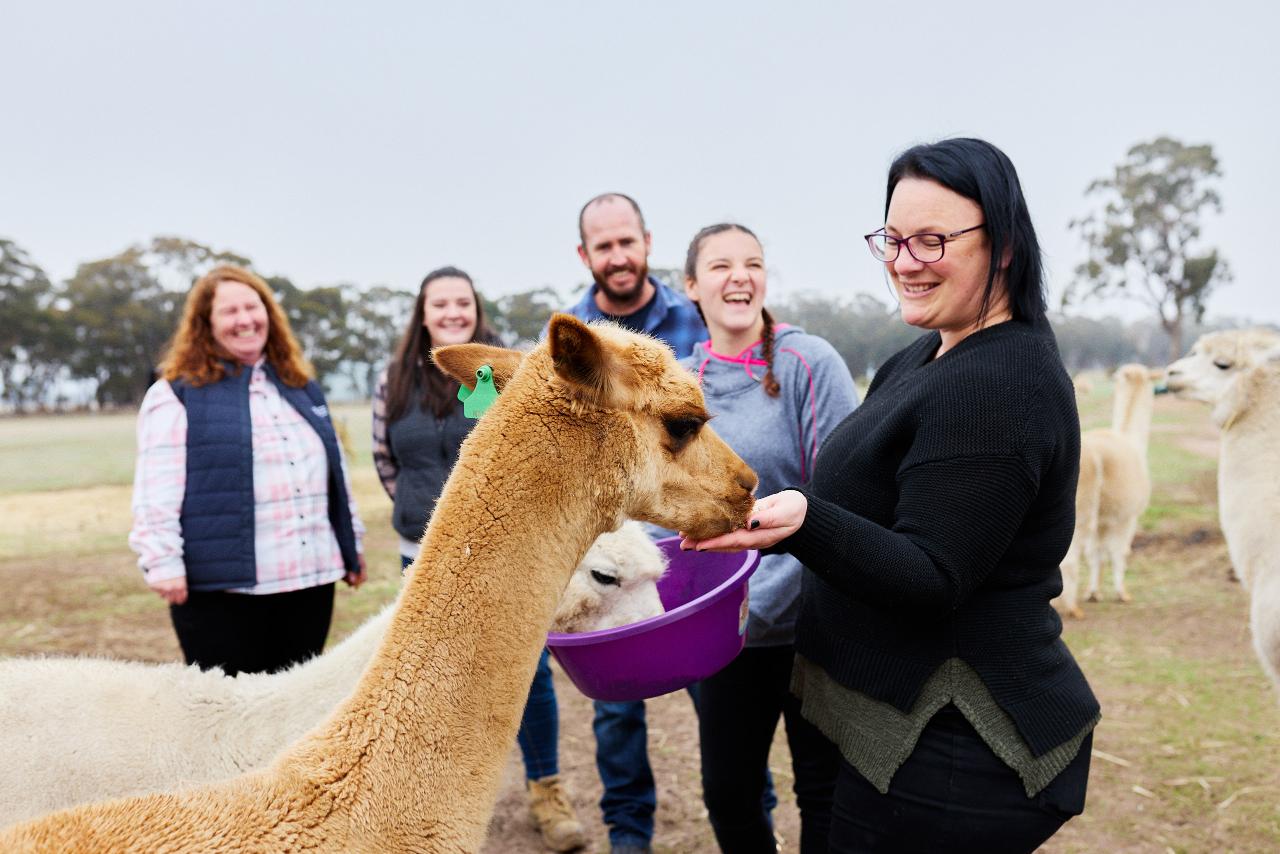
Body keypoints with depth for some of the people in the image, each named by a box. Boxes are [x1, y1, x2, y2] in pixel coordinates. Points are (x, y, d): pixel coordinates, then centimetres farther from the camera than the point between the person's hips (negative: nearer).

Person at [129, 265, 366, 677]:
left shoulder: (301, 387, 17)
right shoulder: (177, 395, -2)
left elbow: (335, 471, 22)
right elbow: (156, 492, -8)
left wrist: (352, 543, 21)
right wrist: (162, 561, -16)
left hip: (309, 579, 6)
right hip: (223, 586, -5)